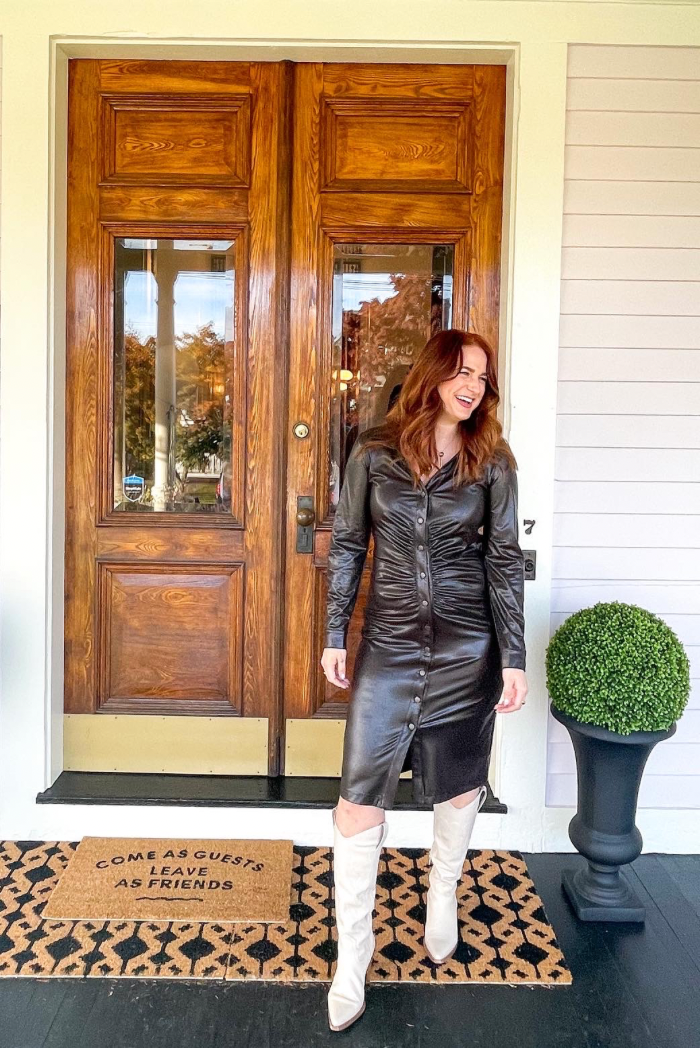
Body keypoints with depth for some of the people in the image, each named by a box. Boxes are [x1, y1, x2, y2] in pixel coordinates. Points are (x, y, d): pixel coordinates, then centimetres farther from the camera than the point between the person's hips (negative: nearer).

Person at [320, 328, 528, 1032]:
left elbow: (504, 562, 0)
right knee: (359, 796, -1)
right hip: (387, 644, 0)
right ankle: (351, 958, 15)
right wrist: (334, 637, 2)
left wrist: (514, 659, -2)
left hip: (467, 648, 1)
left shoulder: (491, 461, -1)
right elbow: (346, 546, 3)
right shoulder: (374, 452, -2)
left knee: (459, 784, 16)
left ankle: (442, 894, 44)